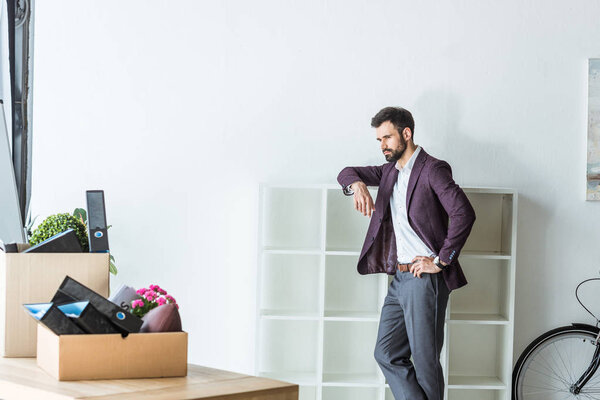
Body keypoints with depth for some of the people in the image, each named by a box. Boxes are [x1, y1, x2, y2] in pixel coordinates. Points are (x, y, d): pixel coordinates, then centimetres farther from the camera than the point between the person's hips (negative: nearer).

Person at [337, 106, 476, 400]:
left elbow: (464, 213, -20)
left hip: (425, 278, -8)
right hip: (400, 277, 8)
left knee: (425, 361, -3)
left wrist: (440, 261, -18)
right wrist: (357, 184, -4)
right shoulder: (390, 171, 17)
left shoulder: (432, 169, -9)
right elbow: (346, 173, 21)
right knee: (387, 354, 6)